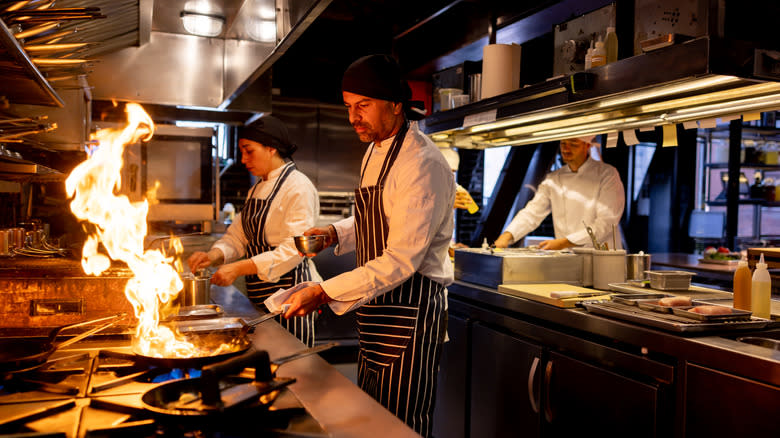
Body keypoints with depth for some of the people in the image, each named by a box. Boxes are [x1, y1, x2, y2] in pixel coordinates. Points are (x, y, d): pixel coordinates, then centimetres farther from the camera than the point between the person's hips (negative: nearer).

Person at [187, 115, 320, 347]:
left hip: (288, 291, -8)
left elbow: (293, 249, -22)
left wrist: (238, 269, -25)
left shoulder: (299, 188, -15)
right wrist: (214, 255, -7)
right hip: (259, 294, 8)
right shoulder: (258, 189, 14)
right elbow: (239, 235, 14)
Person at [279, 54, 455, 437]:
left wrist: (324, 293, -26)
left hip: (410, 308, -9)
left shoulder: (422, 165, -21)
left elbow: (401, 261, -26)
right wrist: (335, 234, 4)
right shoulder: (375, 151, 10)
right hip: (376, 306, 9)